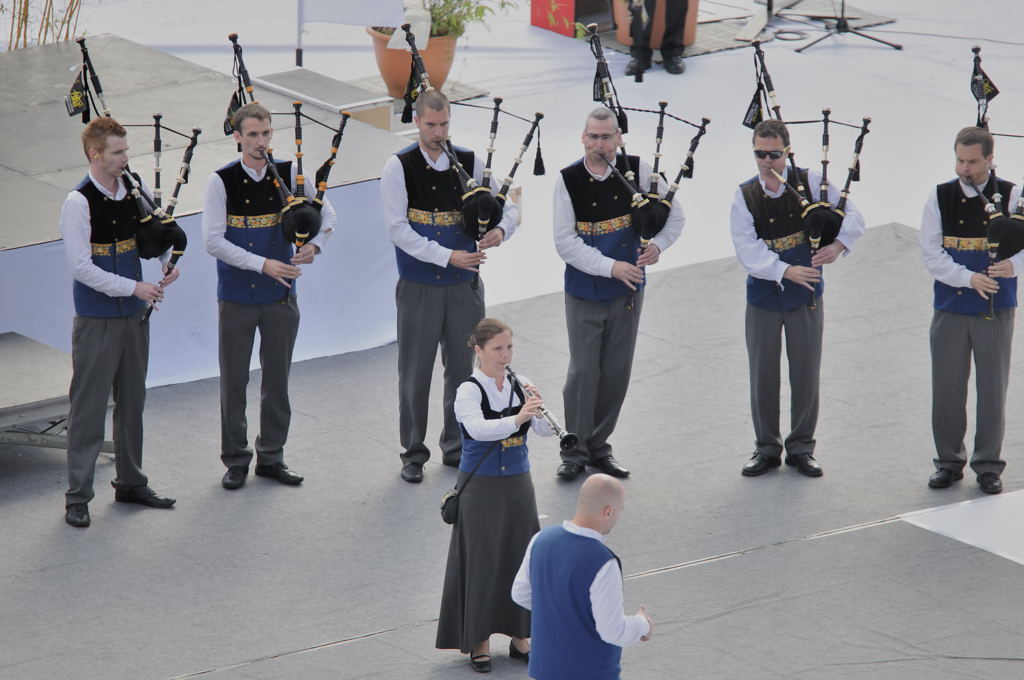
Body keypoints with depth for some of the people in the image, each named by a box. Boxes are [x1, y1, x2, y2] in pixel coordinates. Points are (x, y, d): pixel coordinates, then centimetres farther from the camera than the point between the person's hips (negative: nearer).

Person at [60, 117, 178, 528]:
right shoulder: (79, 202, -15)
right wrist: (133, 287, -20)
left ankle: (131, 482, 27)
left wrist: (166, 266, -1)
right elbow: (81, 266, -18)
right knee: (89, 406, -3)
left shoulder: (134, 192, 4)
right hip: (96, 320, -7)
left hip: (134, 315, 7)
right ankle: (77, 496, 2)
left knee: (132, 402, 15)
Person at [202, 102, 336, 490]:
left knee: (277, 378, 9)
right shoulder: (222, 181, -9)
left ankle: (271, 456, 21)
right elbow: (213, 241, -13)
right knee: (234, 380, 4)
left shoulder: (289, 174, 0)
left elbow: (327, 214, 9)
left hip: (280, 296, 3)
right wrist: (263, 264, -20)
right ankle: (235, 460, 15)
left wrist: (314, 245, -12)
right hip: (237, 297, -3)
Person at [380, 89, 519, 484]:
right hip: (419, 286, -3)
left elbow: (508, 207, 7)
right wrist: (448, 256, -19)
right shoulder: (399, 167, -6)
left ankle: (456, 447, 22)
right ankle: (413, 453, 14)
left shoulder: (470, 163, 3)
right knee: (415, 371, 3)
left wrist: (501, 229, -18)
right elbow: (398, 228, -13)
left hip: (464, 286, 3)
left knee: (461, 367, 9)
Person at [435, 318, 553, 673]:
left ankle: (519, 636, 23)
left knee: (521, 557, 10)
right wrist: (517, 419, -45)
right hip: (481, 487, -5)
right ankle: (479, 642, 13)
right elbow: (478, 429, -32)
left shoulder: (520, 384, 2)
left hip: (517, 484, 5)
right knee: (482, 561, 1)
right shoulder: (469, 391, -13)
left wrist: (537, 408, -27)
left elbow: (545, 430, -7)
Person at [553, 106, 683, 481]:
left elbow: (674, 214, 7)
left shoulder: (637, 170, -4)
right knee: (584, 370, -2)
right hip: (584, 291, -3)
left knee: (616, 371, 8)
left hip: (627, 290, 3)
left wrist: (657, 245, -11)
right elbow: (566, 243, -12)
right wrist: (611, 267, -20)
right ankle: (575, 451, 11)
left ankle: (599, 447, 22)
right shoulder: (568, 180, -10)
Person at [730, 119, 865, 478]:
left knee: (806, 374, 5)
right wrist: (785, 271, -29)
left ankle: (801, 447, 18)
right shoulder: (745, 196, -7)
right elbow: (747, 250, -16)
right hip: (763, 296, 0)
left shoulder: (810, 183, -6)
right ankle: (766, 448, 20)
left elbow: (852, 215, -3)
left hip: (806, 297, 0)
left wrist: (838, 244, -22)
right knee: (762, 375, 7)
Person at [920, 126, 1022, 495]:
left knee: (992, 388, 3)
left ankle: (988, 465, 13)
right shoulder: (941, 197, 1)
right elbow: (932, 254, -3)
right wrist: (969, 278, -17)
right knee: (947, 388, 5)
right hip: (950, 308, 1)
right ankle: (949, 461, 18)